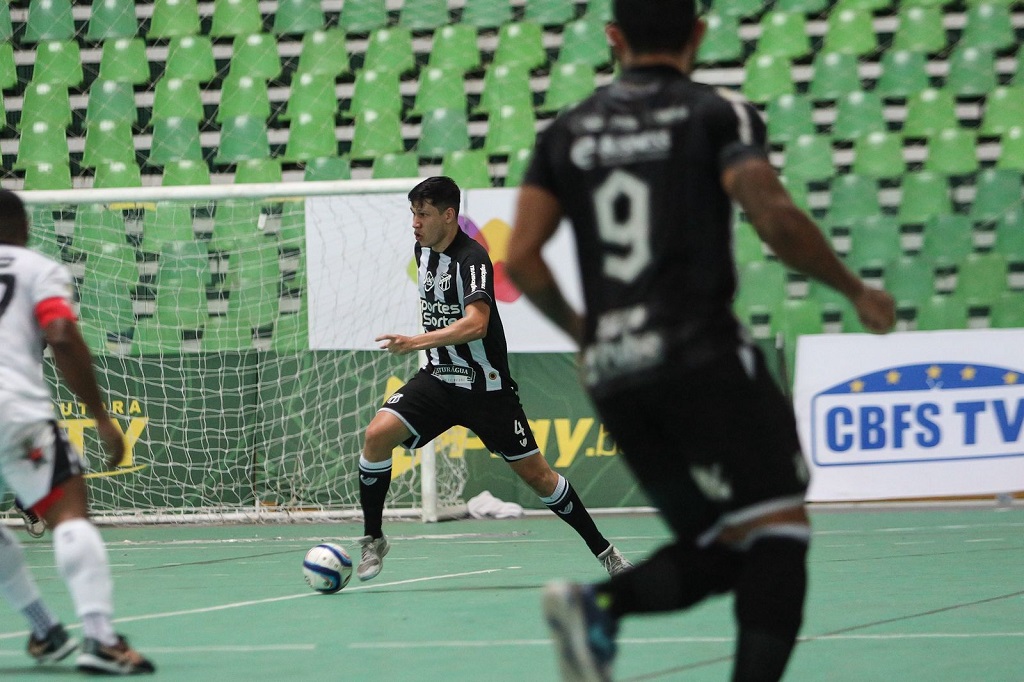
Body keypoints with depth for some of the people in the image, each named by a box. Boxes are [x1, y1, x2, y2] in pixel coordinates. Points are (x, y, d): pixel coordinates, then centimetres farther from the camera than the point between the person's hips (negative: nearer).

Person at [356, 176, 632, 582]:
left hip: (485, 387, -6)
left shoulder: (472, 259, -20)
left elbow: (476, 324, -36)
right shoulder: (423, 251, 4)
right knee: (378, 434, -18)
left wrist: (417, 343, -45)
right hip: (439, 378, 6)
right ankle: (373, 540, -6)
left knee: (536, 474, 0)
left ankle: (603, 550, 16)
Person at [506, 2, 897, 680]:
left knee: (720, 552, 11)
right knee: (778, 530, -4)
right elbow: (776, 218, -13)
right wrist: (856, 289, 1)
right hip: (702, 356, -6)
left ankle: (596, 603, -15)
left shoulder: (567, 132, 15)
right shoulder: (718, 114, 1)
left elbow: (521, 257, 8)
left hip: (613, 372, 6)